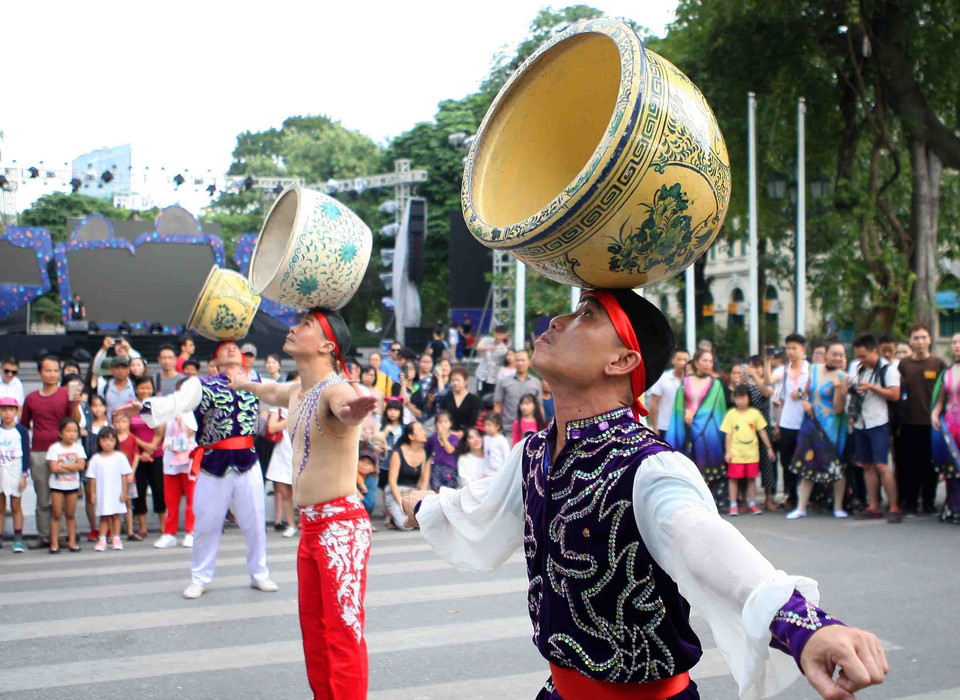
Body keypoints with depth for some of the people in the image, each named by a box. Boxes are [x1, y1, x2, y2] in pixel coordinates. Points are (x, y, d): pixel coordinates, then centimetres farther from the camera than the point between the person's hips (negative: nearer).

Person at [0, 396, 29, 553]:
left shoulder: (21, 431, -2)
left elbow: (26, 454, -2)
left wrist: (24, 475, -7)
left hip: (15, 471, -2)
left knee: (16, 506, 2)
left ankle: (18, 539, 5)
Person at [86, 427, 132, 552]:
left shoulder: (120, 457, 0)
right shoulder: (95, 459, 2)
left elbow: (124, 476, 1)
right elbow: (92, 478, 3)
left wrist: (124, 492, -2)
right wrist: (93, 493, -1)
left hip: (116, 493, -1)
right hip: (102, 494, 1)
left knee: (115, 515, 5)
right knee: (103, 517, 4)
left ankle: (116, 538, 12)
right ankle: (102, 540, 5)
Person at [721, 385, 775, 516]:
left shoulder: (755, 413, 2)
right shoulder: (731, 414, -1)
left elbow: (762, 432, 7)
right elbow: (728, 434, 0)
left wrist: (769, 448, 8)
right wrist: (728, 451, -5)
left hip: (752, 453, 1)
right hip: (736, 453, -1)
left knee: (751, 478, 9)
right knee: (733, 478, 1)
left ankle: (752, 504, 19)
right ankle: (733, 505, 9)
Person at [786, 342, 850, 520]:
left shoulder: (842, 377, -9)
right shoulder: (814, 370, 5)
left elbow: (838, 408, -15)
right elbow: (806, 391, 20)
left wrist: (838, 387, -28)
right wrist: (805, 402, -1)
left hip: (832, 427, -4)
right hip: (812, 423, 4)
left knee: (837, 466, 1)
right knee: (807, 464, 6)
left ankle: (838, 507, 14)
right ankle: (801, 507, 11)